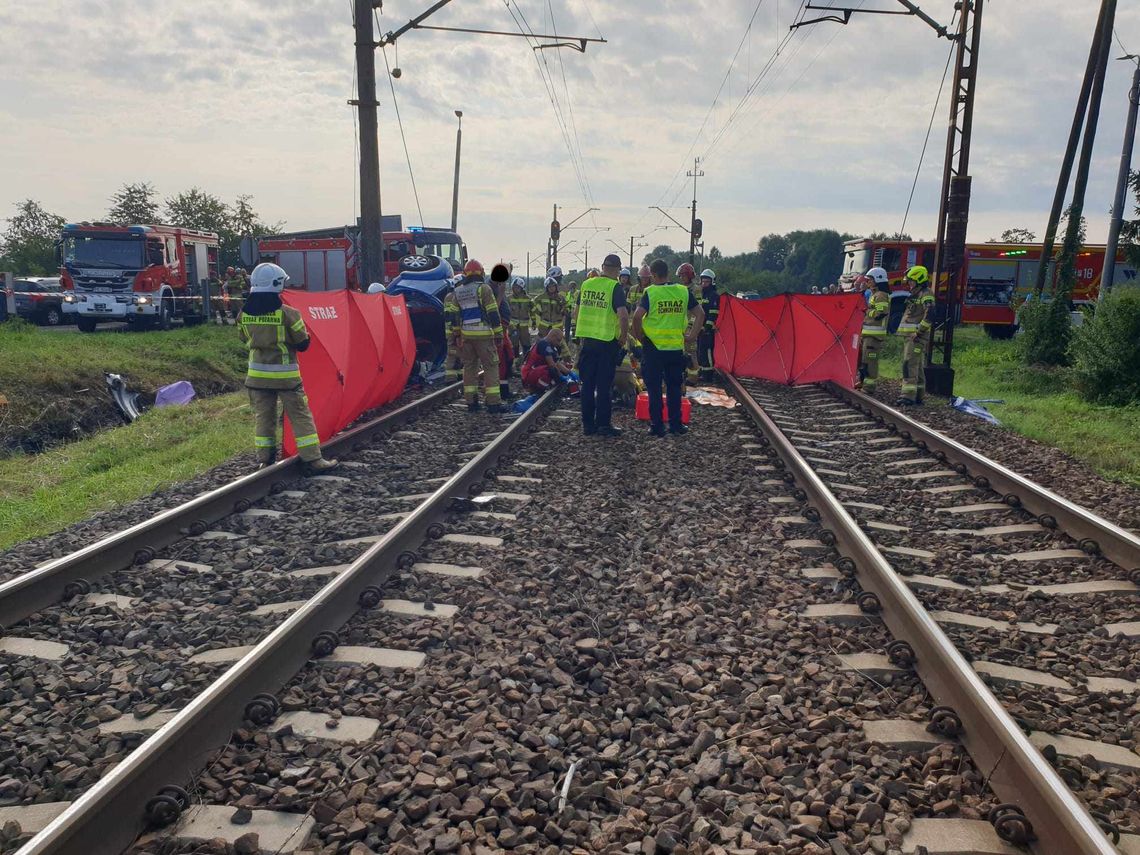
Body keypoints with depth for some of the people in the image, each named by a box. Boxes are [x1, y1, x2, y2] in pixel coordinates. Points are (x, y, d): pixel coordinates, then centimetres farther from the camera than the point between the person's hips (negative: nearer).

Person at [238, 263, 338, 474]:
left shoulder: (244, 314, -2)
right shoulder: (287, 313, -16)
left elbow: (245, 339, 13)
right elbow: (303, 344, -7)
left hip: (257, 374, 4)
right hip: (285, 375, -4)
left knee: (263, 416, 14)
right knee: (301, 416, 2)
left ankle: (264, 460, 16)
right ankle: (313, 460, 2)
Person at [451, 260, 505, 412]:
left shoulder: (458, 292, 12)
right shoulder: (483, 288, -6)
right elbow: (493, 313, -10)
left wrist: (455, 332, 22)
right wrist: (499, 334, -6)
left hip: (466, 335, 5)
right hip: (483, 335, -5)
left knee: (469, 367, 12)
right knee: (491, 367, -2)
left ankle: (471, 401, 12)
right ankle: (493, 402, -7)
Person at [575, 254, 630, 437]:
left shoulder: (586, 284, 7)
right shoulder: (615, 288, -9)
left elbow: (577, 311, 15)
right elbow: (623, 315, -20)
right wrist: (623, 338, -7)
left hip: (586, 340, 5)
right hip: (607, 341, -4)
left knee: (587, 384, 11)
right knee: (604, 386, 2)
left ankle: (588, 424, 15)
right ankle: (603, 424, 6)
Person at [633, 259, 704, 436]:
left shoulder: (650, 292, -8)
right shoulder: (684, 291, 4)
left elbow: (637, 316, -18)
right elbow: (700, 314, 4)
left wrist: (639, 335, -3)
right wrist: (692, 335, 7)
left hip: (654, 347, -3)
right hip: (676, 347, 3)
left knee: (654, 388, 5)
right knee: (674, 387, 15)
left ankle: (657, 426, 8)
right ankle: (676, 424, 18)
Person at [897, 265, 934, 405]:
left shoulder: (926, 295, -10)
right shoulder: (915, 294, 21)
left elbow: (929, 316, -23)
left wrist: (919, 332, -22)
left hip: (917, 337, -10)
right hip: (911, 336, 10)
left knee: (910, 366, -17)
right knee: (917, 367, 13)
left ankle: (909, 396, -22)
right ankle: (918, 395, 19)